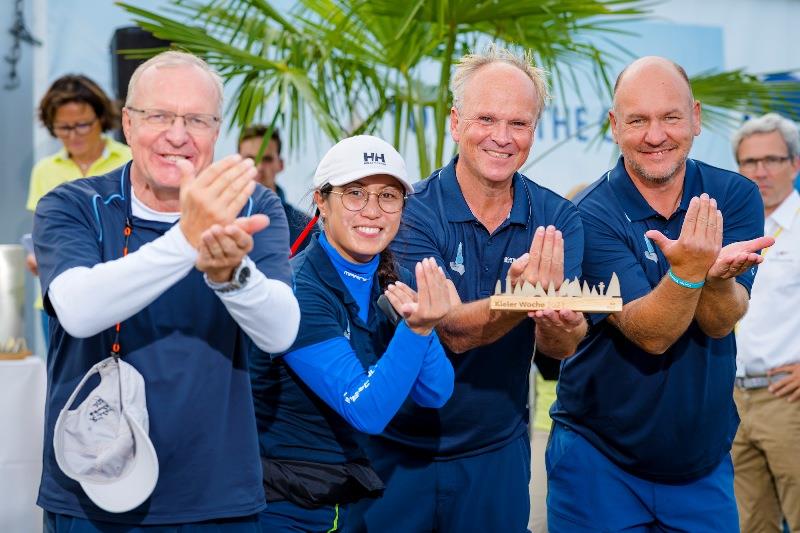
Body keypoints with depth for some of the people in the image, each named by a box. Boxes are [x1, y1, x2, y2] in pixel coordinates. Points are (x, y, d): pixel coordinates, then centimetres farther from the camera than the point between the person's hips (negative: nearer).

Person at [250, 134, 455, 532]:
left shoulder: (395, 284, 1)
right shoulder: (296, 290, -20)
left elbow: (435, 394, -6)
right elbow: (368, 411, -24)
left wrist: (419, 322, -23)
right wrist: (416, 330, -34)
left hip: (358, 497, 7)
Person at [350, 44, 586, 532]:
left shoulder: (557, 219, -5)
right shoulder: (413, 213, -13)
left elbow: (562, 347, -15)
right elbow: (452, 331, -24)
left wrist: (560, 322, -38)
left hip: (498, 455, 2)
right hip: (398, 452, -2)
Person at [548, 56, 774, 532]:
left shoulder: (735, 197, -5)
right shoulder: (591, 217, -14)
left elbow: (719, 323, -15)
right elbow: (651, 335, -22)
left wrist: (718, 276, -36)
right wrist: (688, 272, -39)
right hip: (600, 459, -3)